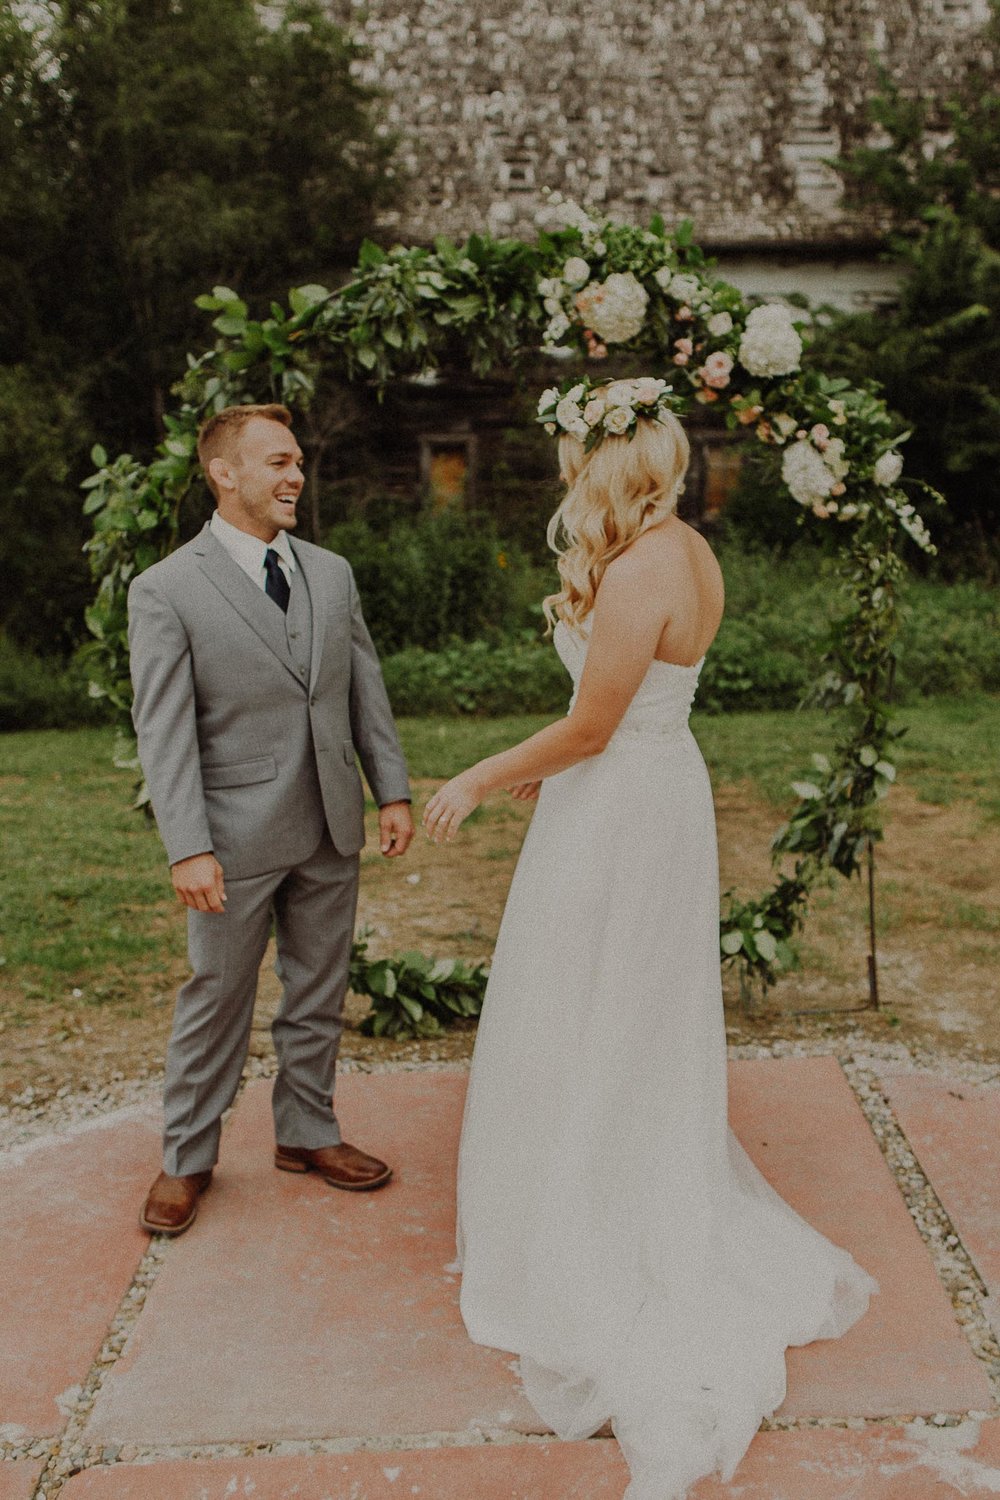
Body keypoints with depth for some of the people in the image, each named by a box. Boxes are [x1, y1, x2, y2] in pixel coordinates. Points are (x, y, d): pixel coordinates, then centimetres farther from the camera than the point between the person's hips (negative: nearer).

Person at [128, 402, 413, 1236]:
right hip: (239, 836, -4)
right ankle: (187, 1158, 26)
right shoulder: (166, 589, -9)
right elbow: (164, 731, -13)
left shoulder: (332, 573, 7)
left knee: (319, 993, 16)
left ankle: (307, 1133, 34)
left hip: (331, 830, 5)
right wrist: (188, 848, -19)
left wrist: (393, 791, 4)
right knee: (217, 999, 9)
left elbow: (366, 690, 10)